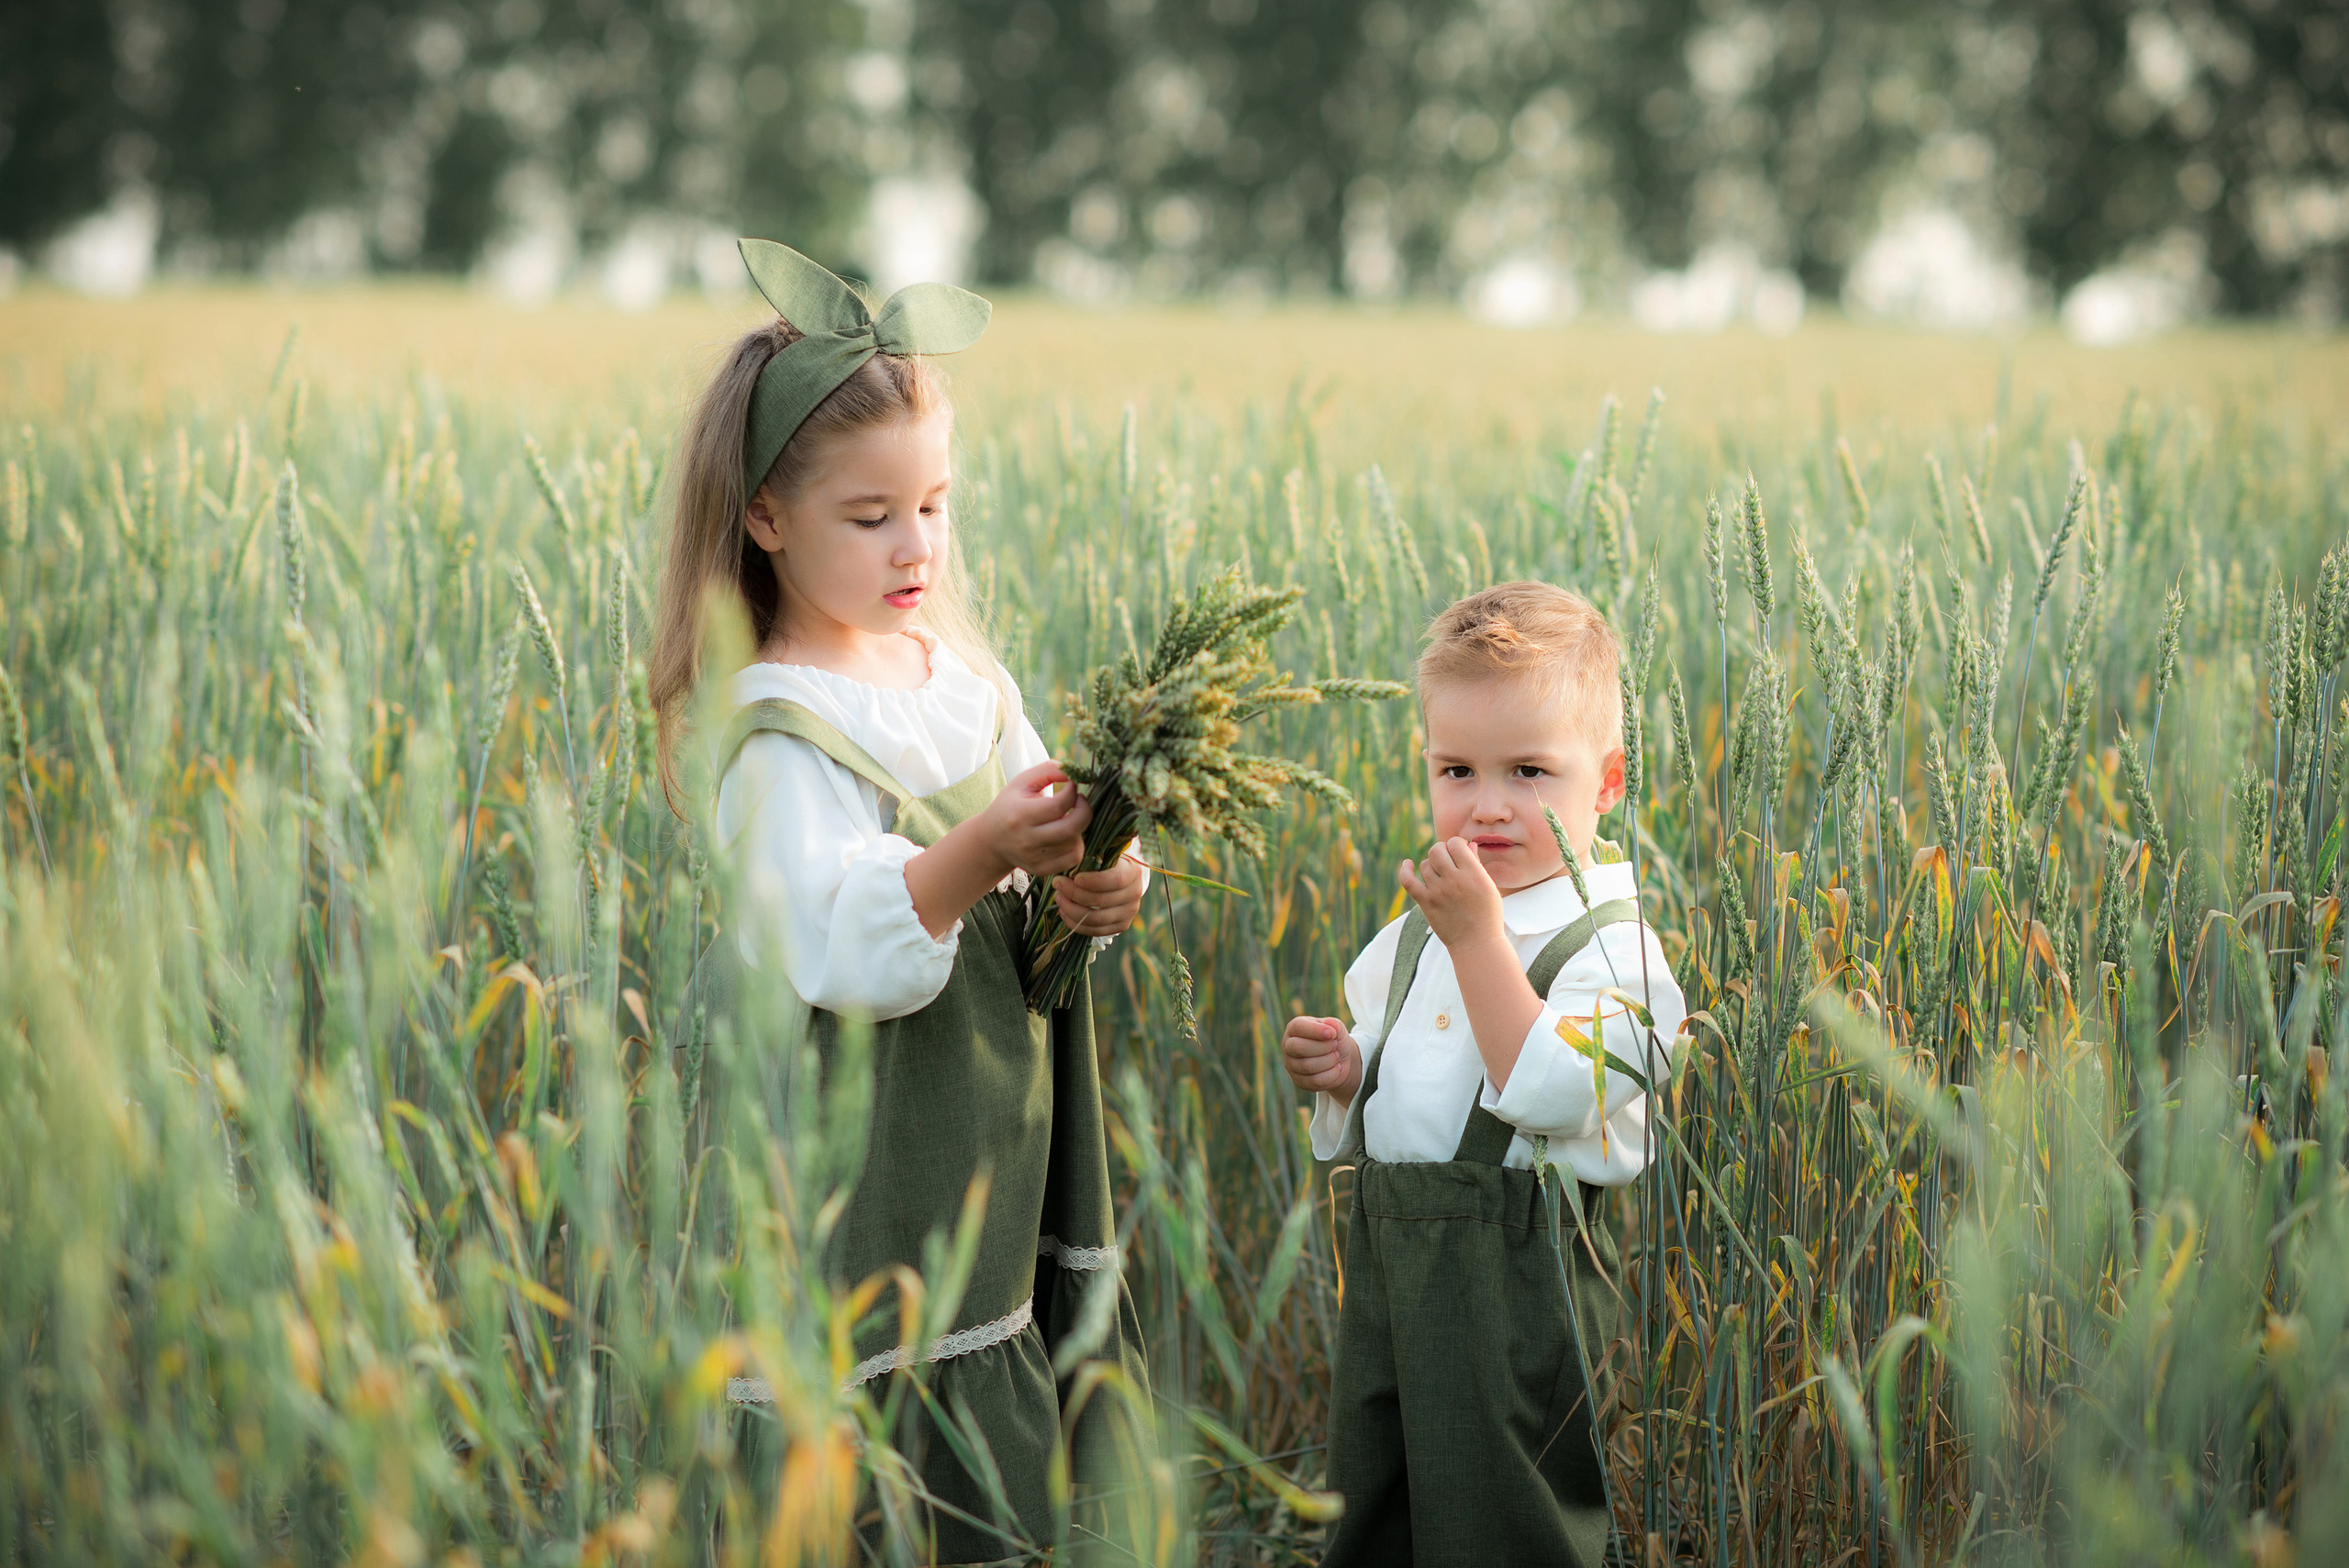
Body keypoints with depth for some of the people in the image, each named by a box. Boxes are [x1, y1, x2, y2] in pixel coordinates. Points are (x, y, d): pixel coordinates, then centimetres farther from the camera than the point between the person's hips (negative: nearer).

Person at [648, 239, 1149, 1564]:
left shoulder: (967, 677, 10)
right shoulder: (781, 733, -14)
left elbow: (1035, 861, 15)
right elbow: (844, 952, -25)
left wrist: (1093, 888, -8)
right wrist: (975, 855, -40)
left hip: (1004, 1184, 7)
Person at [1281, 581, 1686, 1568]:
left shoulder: (1611, 945, -13)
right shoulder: (1411, 939, 10)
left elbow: (1548, 1095, -27)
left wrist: (1481, 938, -27)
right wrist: (1342, 1072, 1)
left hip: (1518, 1289, -7)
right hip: (1388, 1263, 7)